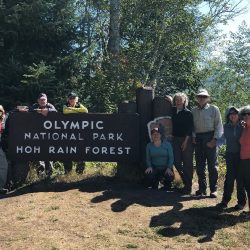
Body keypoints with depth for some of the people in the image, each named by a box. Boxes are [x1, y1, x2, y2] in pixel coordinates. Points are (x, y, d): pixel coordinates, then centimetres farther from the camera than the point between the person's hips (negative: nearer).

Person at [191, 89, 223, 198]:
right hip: (198, 139, 4)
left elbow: (219, 125, -3)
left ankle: (213, 189, 6)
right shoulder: (193, 111, 12)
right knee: (199, 165, 7)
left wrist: (214, 139, -12)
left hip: (210, 138, -4)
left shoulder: (213, 109, 2)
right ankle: (202, 188, 17)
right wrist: (193, 137, -1)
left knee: (212, 164, -1)